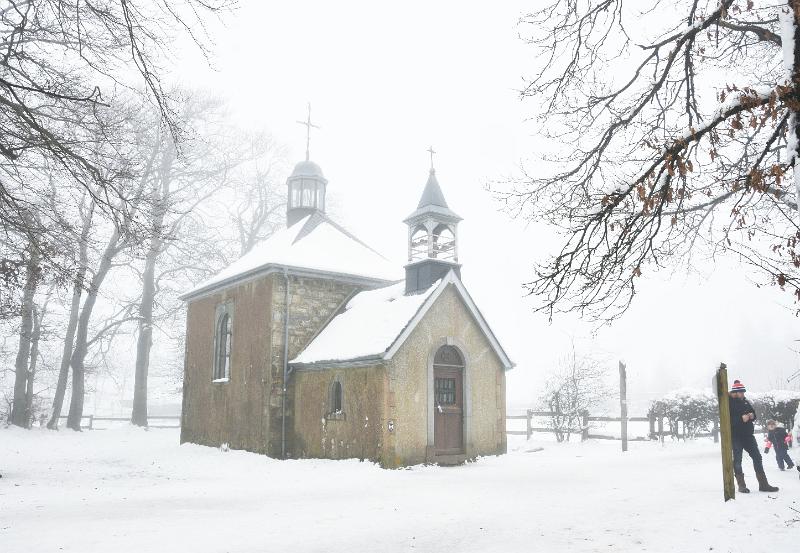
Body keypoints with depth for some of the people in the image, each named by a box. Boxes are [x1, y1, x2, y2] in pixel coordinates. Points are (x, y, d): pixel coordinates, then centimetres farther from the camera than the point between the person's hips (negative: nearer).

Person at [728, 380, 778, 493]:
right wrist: (741, 418, -27)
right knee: (737, 460, -1)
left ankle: (763, 484, 11)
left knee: (757, 457, 5)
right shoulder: (728, 403, -10)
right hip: (735, 436, -7)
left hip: (747, 434, 7)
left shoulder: (745, 402, 10)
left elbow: (753, 412, 19)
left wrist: (752, 415, -4)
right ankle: (741, 485, 6)